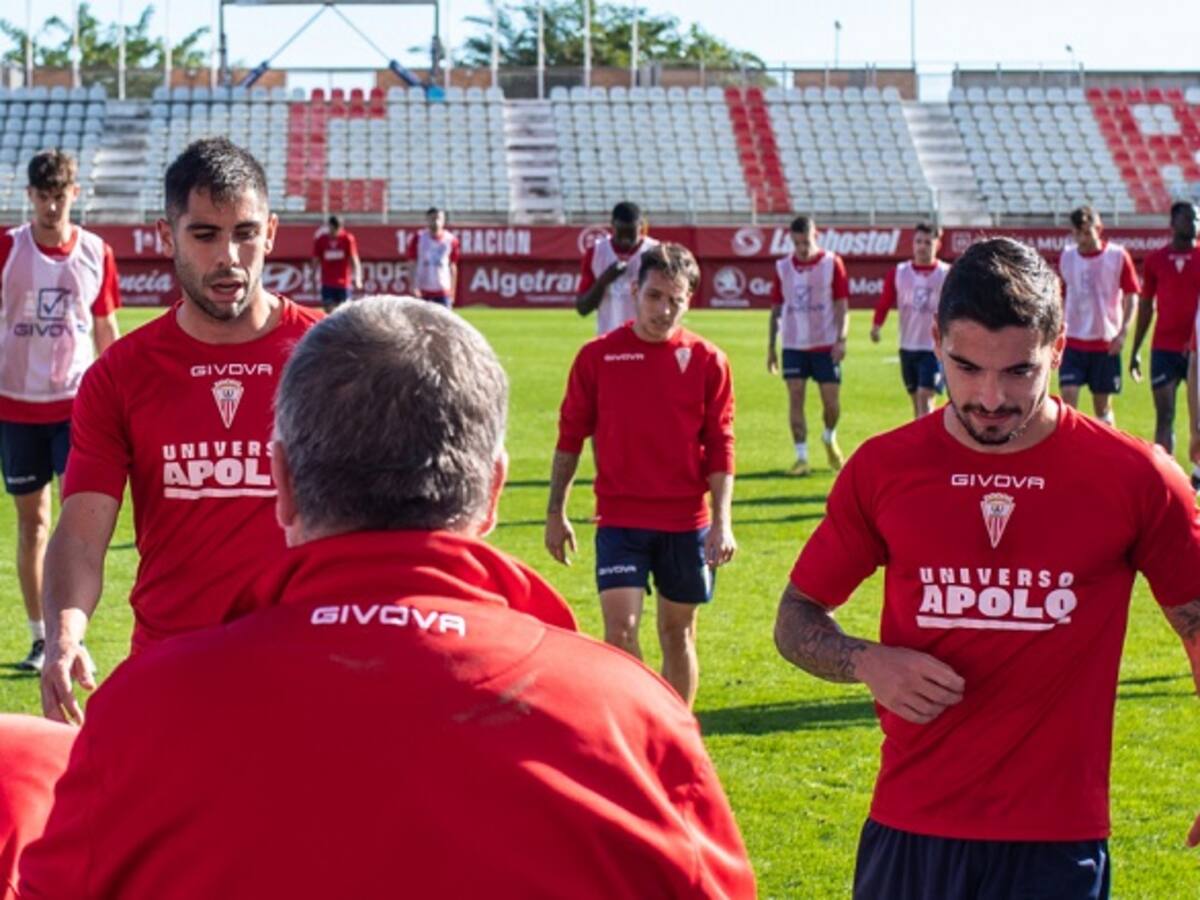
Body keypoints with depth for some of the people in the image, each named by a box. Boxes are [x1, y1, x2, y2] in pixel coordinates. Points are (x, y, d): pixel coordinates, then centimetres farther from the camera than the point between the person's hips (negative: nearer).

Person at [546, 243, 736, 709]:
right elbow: (570, 436, 5)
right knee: (620, 626, -13)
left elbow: (720, 446, 0)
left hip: (686, 521, 1)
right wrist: (555, 512, 5)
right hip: (620, 518, -1)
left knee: (677, 633, 11)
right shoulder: (598, 356, -1)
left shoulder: (707, 360, -1)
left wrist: (722, 521, -7)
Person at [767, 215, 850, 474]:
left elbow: (842, 305, -4)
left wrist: (841, 339, -13)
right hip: (793, 345, 2)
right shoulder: (782, 267, 5)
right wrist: (770, 346, 9)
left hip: (826, 345, -2)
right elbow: (776, 309, 11)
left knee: (831, 401, 1)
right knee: (795, 398, -5)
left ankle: (829, 439, 31)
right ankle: (801, 457, 0)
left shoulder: (832, 264, -3)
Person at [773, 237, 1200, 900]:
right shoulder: (883, 469, 1)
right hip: (907, 831, 2)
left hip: (1057, 844, -1)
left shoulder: (1137, 479, -4)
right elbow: (797, 617, 10)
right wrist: (867, 662, -11)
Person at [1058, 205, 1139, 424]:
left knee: (1103, 405, 6)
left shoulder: (1118, 256, -4)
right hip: (1073, 341, 2)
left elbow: (1131, 297, -2)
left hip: (1106, 343, -2)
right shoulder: (1067, 257, 4)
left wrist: (1122, 333, -11)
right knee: (1068, 396, -12)